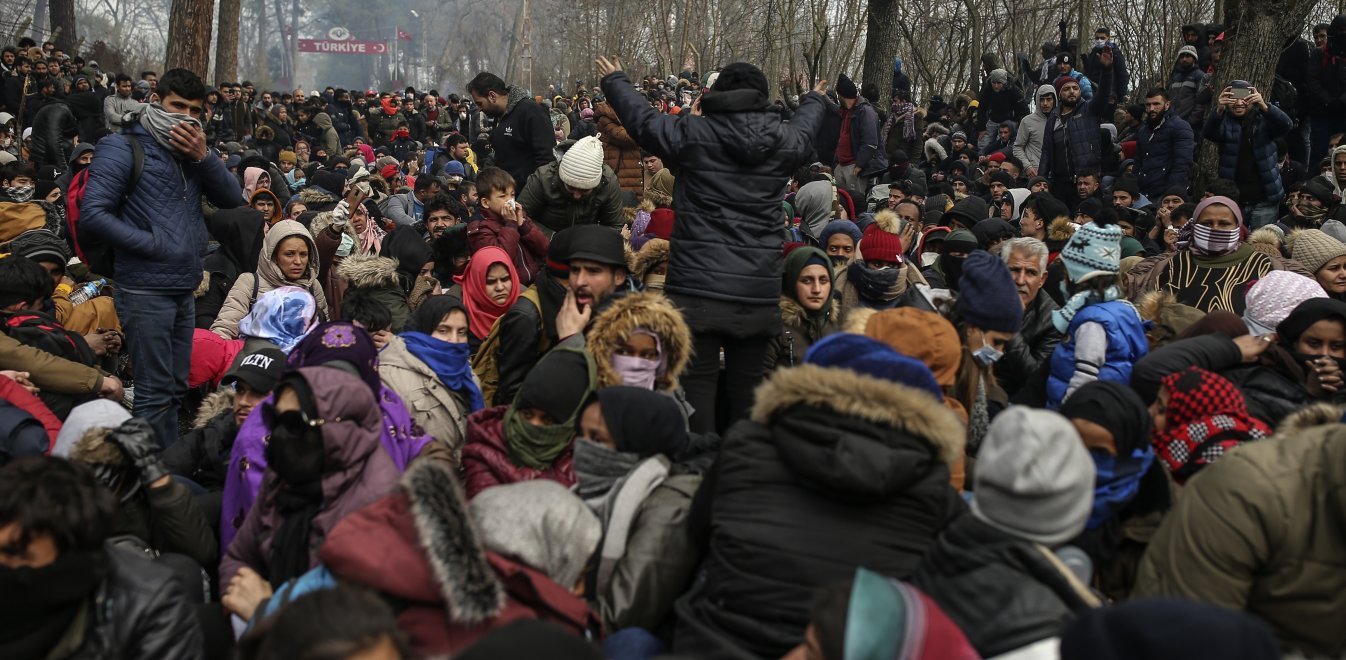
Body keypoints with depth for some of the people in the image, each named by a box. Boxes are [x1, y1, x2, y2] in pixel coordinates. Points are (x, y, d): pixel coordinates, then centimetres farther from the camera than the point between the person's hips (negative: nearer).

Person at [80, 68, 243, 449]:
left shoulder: (190, 151, 15)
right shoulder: (123, 148, -5)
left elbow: (232, 199, 5)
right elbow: (93, 213, -13)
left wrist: (203, 157, -9)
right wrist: (152, 244, -15)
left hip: (184, 290, 7)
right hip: (145, 291, -7)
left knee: (176, 389, 15)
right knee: (155, 391, -6)